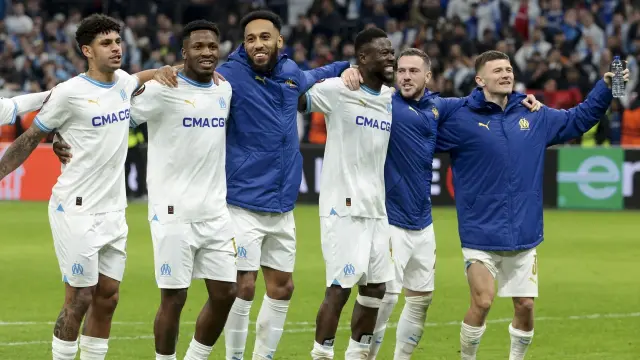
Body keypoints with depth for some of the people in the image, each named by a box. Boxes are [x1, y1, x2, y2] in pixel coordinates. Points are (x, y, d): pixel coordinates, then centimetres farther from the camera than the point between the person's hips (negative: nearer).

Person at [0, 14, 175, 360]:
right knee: (79, 300, -5)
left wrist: (165, 71, 11)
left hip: (113, 212, 6)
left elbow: (143, 77, 31)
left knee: (107, 298, 8)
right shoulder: (69, 93, -12)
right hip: (77, 212, -6)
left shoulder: (124, 82, 7)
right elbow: (30, 139, -2)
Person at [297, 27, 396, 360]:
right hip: (343, 207, -7)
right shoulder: (336, 90, -8)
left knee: (375, 288, 8)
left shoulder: (393, 98, 12)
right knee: (340, 287, -9)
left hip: (376, 208, 7)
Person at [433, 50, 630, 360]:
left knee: (525, 306, 6)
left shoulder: (534, 117, 8)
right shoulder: (461, 119, -6)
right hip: (481, 233, -4)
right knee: (482, 301, -15)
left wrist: (606, 87, 12)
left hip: (524, 235, 4)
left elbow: (577, 119, 21)